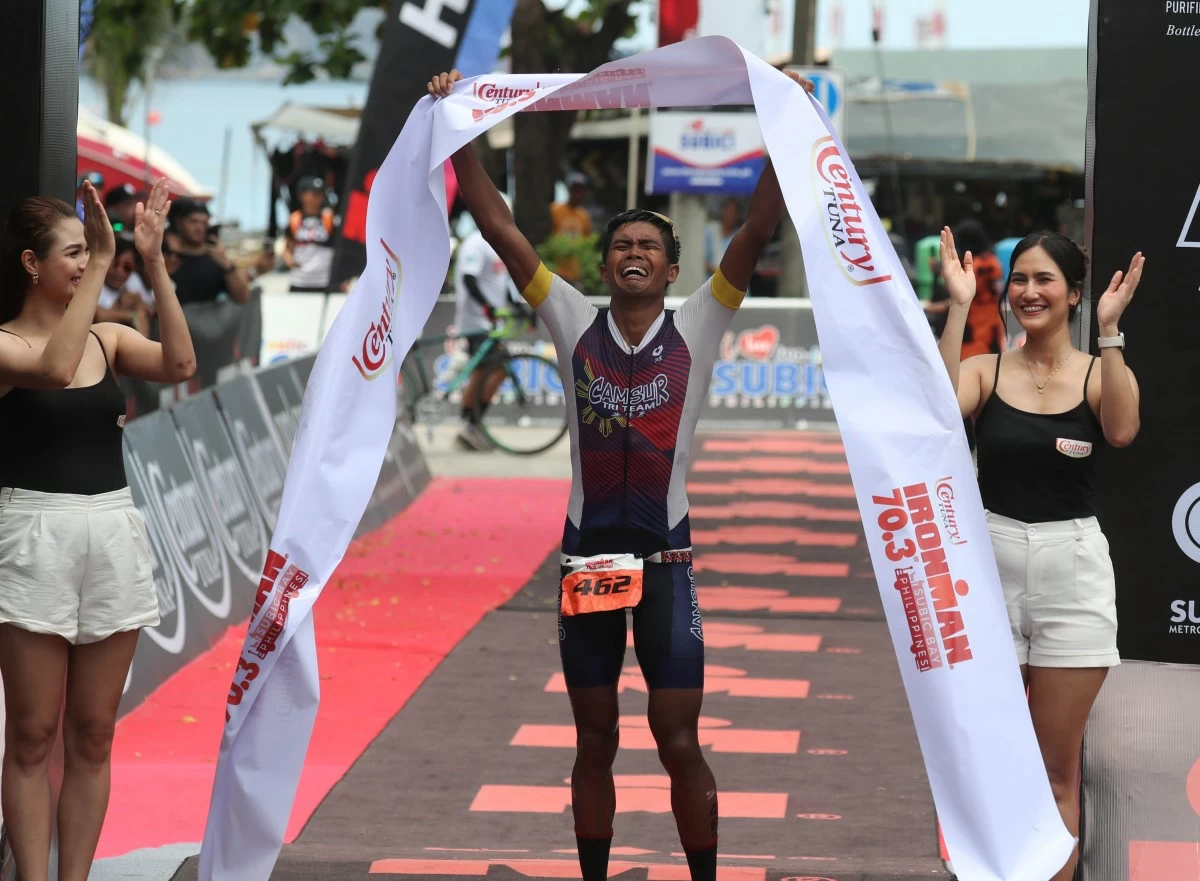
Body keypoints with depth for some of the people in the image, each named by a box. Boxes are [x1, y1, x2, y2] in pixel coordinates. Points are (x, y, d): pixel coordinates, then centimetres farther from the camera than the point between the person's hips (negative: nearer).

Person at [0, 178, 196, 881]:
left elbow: (179, 365, -8)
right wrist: (102, 265, -24)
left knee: (93, 735, 7)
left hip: (114, 534, 5)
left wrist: (154, 264, -12)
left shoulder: (109, 339, 9)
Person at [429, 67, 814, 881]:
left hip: (666, 560, -2)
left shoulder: (696, 330, -3)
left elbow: (758, 233, -11)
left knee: (681, 745, 0)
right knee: (594, 745, 10)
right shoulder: (576, 325, 1)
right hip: (588, 559, 2)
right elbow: (499, 228, -2)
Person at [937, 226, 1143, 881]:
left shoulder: (1097, 373, -1)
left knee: (1057, 766, 4)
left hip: (1071, 571, -1)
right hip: (991, 564, 1)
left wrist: (1109, 330, -24)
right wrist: (959, 309, -21)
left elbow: (1122, 430, -23)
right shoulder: (986, 371, 1)